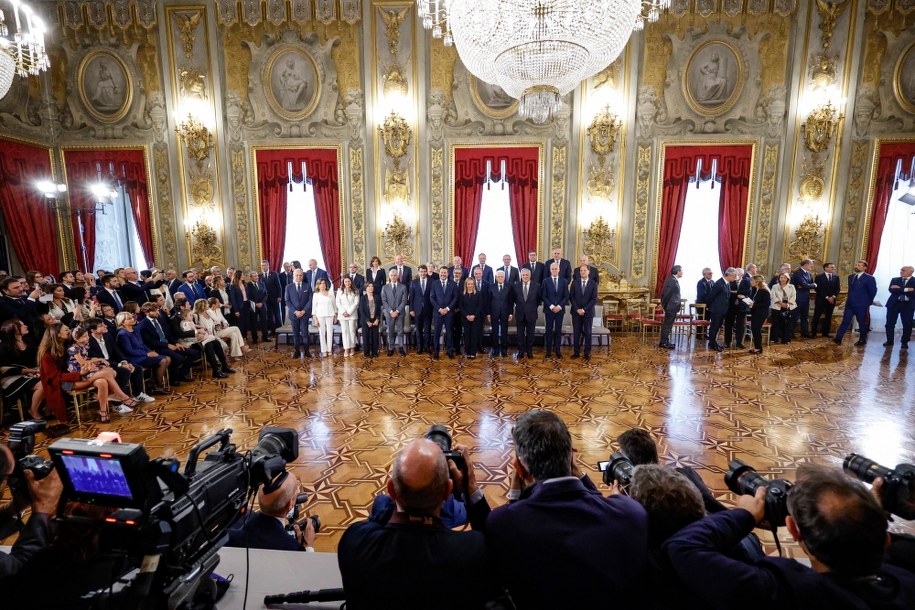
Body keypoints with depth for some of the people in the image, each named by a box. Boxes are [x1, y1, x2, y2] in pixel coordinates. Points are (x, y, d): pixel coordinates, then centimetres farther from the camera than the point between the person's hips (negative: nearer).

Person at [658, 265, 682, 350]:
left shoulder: (672, 279, 10)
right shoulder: (673, 281, -20)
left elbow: (664, 292, 13)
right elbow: (667, 294, -20)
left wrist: (663, 304, 14)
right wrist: (663, 304, -8)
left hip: (671, 306, 10)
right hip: (671, 307, -10)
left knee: (667, 325, 15)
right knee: (667, 325, -2)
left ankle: (665, 342, 23)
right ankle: (664, 343, 5)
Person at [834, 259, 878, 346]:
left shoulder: (869, 278, -8)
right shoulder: (851, 277, 9)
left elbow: (873, 291, -4)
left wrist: (868, 302, 2)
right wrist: (849, 299, 14)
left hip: (861, 305, -4)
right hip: (850, 304, 4)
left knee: (862, 323, 7)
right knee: (845, 321, 3)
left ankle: (862, 341, 19)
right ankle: (838, 339, 1)